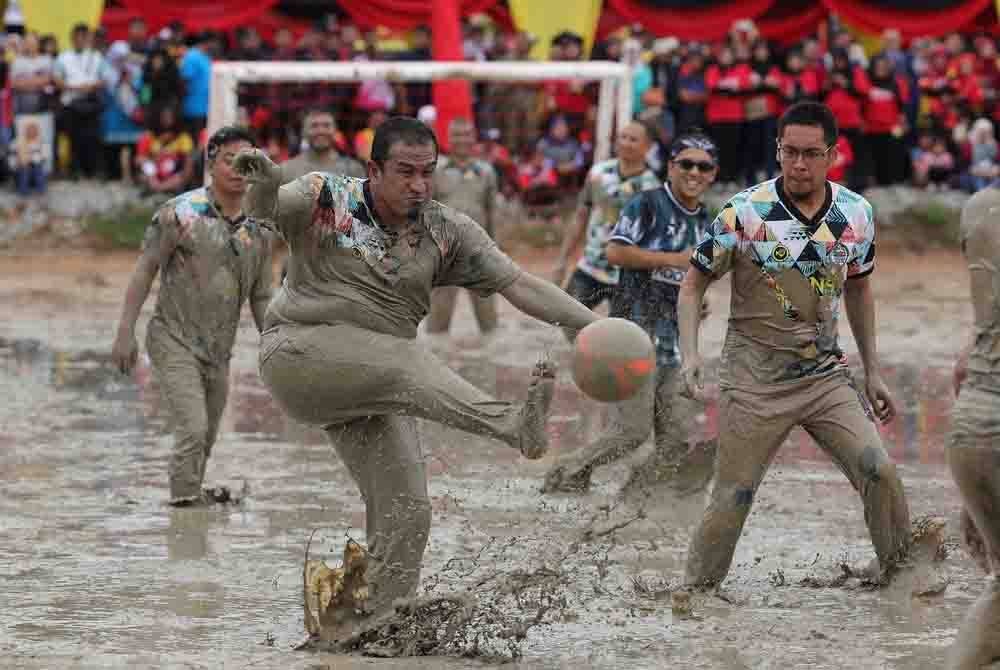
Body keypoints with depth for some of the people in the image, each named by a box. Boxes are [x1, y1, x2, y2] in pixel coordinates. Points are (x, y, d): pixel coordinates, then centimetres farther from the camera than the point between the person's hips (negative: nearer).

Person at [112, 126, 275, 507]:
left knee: (205, 443, 12)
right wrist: (125, 333, -14)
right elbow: (144, 271, -8)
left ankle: (187, 501, 28)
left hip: (217, 352, 6)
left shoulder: (259, 231, 5)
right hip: (174, 342, -6)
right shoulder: (182, 213, -10)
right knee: (193, 431, -20)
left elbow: (261, 299, 12)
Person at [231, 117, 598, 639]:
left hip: (369, 389, 6)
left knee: (404, 512, -4)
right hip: (300, 351, -5)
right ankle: (514, 424, -53)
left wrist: (595, 326, -14)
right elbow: (265, 208, -21)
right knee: (402, 359, -33)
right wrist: (264, 184, -46)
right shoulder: (327, 199, -4)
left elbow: (519, 285, -2)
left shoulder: (447, 232, 4)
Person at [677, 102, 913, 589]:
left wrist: (872, 372, 18)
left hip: (826, 375, 3)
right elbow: (694, 283, -3)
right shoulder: (744, 213, -12)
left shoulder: (856, 214, 1)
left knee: (880, 474, -9)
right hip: (755, 379, -3)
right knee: (733, 498, -5)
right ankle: (696, 593, 11)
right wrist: (689, 354, -18)